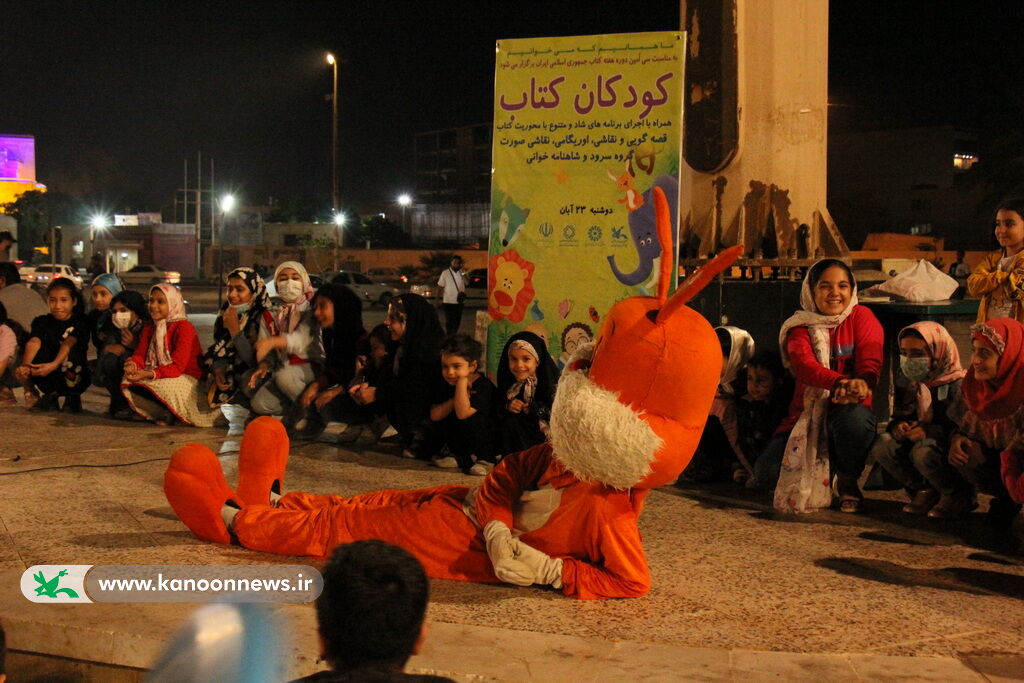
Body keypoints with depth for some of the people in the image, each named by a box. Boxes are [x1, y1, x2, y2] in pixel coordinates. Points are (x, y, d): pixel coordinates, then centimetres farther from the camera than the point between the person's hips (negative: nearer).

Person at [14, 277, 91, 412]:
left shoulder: (80, 323, -8)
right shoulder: (42, 322, -1)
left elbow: (68, 343, -28)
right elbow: (33, 342, -22)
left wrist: (54, 365, -47)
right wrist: (24, 366, -43)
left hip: (75, 379, -2)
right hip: (47, 381, 2)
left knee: (72, 352, -32)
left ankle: (73, 399, -10)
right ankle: (47, 396, -6)